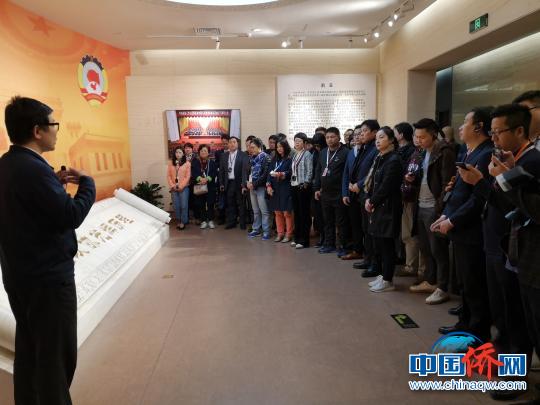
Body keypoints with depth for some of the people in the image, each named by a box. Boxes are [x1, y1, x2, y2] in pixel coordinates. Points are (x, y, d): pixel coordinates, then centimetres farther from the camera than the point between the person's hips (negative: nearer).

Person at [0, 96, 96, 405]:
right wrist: (87, 183, -10)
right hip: (48, 277, -10)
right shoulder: (34, 169, -23)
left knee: (29, 346, 21)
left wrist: (55, 181, 6)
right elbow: (71, 216, -24)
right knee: (57, 353, 4)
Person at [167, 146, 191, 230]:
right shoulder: (171, 163, 8)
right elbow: (168, 176, 6)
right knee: (176, 206, 7)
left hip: (184, 188, -3)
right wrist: (172, 186, -6)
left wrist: (180, 186, -11)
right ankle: (178, 221, 18)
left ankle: (183, 222, 9)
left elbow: (188, 176, -6)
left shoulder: (187, 163, -2)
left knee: (184, 205, -2)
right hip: (174, 188, 3)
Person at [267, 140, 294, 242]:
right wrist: (268, 185, -2)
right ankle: (280, 233, 18)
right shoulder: (274, 159, 15)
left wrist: (281, 174, -29)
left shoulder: (290, 159, -4)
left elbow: (291, 172, -14)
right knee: (277, 212, 9)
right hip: (275, 189, 6)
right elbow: (269, 173, 10)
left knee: (287, 212, -2)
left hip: (286, 189, -6)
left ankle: (288, 234, 9)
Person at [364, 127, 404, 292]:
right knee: (378, 241, 13)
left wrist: (372, 202, -8)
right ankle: (383, 275, 26)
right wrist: (369, 199, 0)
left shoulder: (393, 160, -14)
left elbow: (386, 186, -17)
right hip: (377, 206, 9)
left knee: (386, 243, -2)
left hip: (388, 207, -9)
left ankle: (387, 281, 9)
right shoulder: (379, 158, 13)